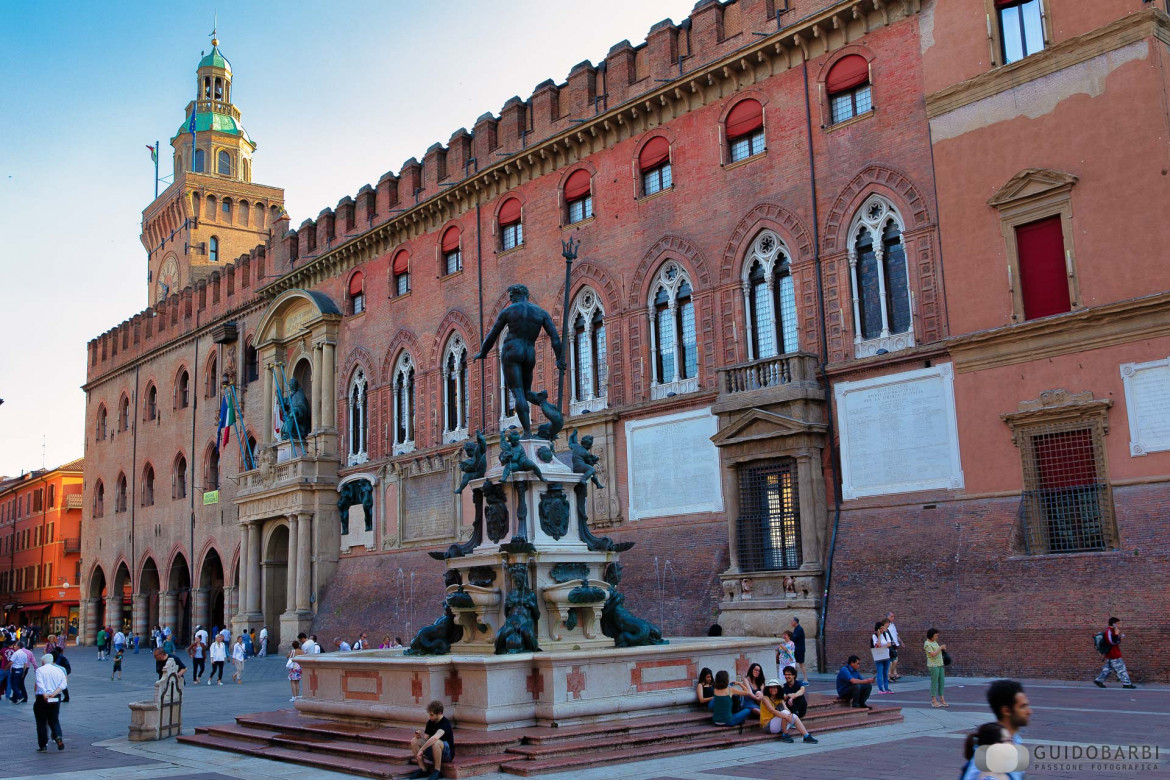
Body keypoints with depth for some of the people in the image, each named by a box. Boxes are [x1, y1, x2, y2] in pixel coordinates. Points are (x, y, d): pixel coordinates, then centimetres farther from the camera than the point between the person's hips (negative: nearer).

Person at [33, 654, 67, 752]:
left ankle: (43, 745, 8)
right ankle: (58, 737, -12)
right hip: (56, 699, 3)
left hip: (42, 698, -3)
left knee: (41, 722, 6)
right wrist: (54, 694, -11)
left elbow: (39, 684, -18)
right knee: (54, 720, 12)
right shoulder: (59, 670, 8)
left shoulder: (40, 670, -2)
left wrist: (44, 695, -27)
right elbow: (64, 684, -5)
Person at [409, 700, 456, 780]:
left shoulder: (445, 723, -22)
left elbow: (435, 737, -40)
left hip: (447, 753, -8)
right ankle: (423, 770, -7)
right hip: (432, 752, 8)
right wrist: (420, 735, -16)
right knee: (414, 741, -11)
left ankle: (437, 771, -22)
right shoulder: (430, 722, 4)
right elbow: (426, 739, 6)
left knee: (436, 743, -40)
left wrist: (421, 749, -39)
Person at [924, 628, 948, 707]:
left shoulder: (935, 642, 14)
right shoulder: (927, 644, -12)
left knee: (942, 682, 8)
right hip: (933, 666, -8)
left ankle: (942, 700, 14)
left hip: (940, 665, 8)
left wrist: (943, 648, 3)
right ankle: (934, 701, 3)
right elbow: (933, 654, -21)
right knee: (934, 683, -3)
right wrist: (940, 648, -14)